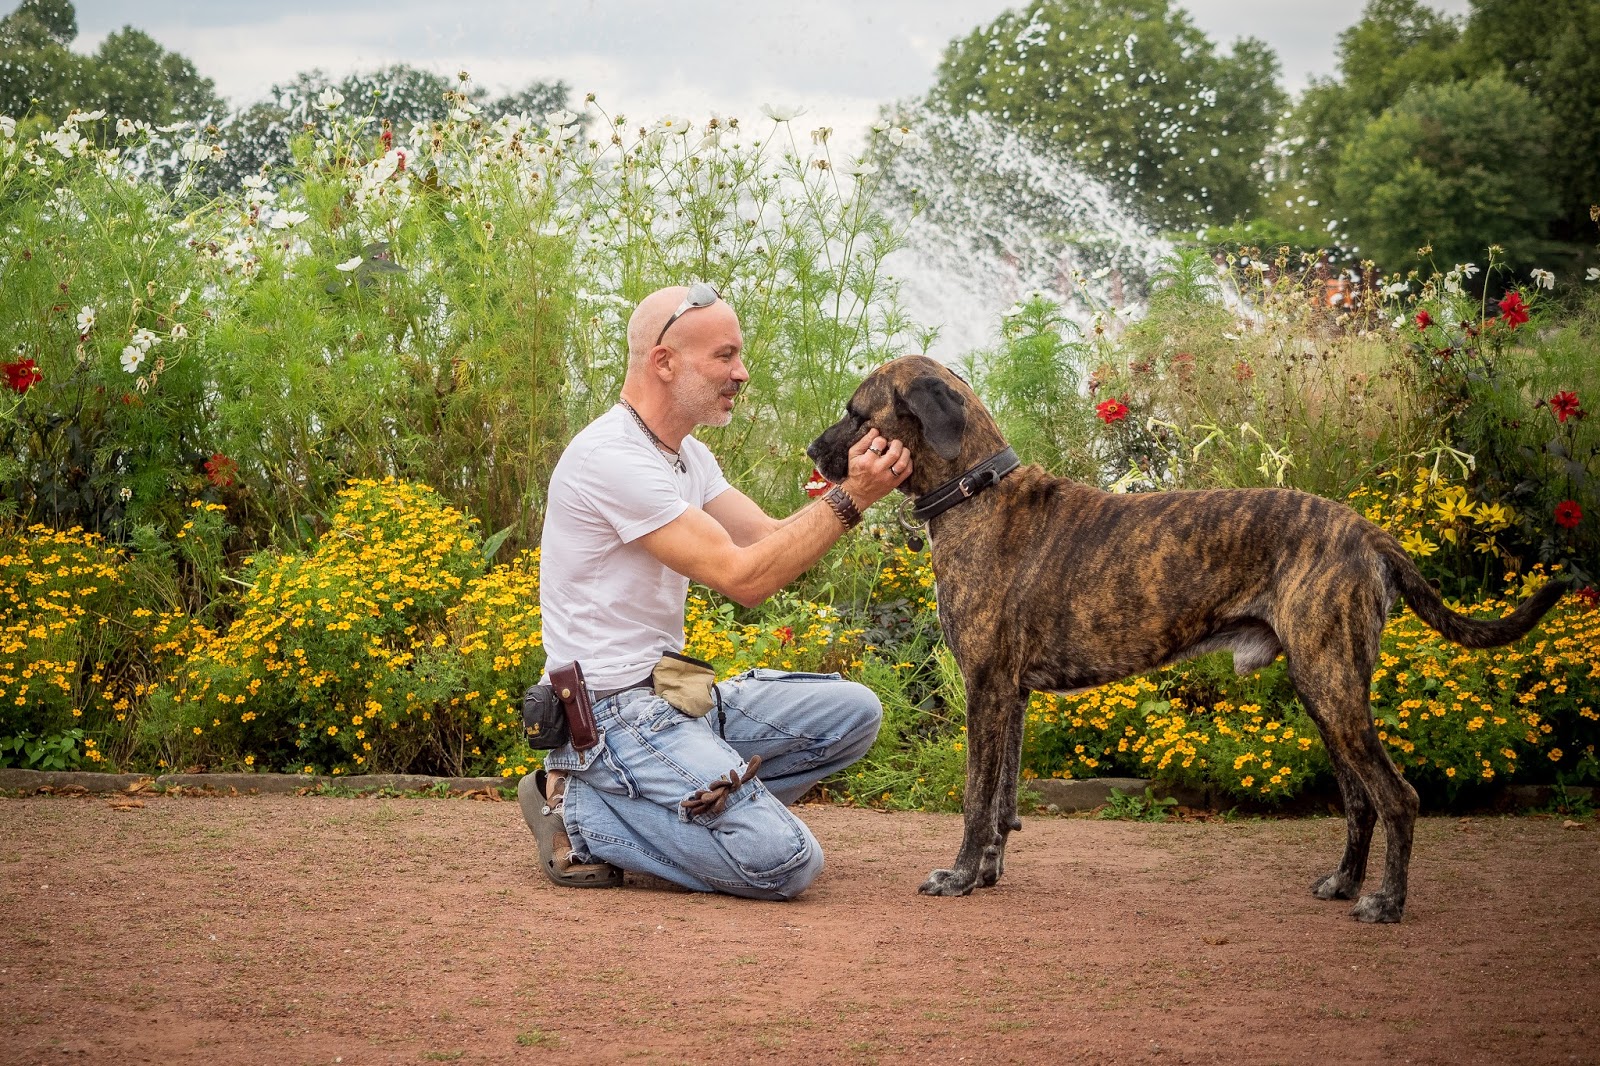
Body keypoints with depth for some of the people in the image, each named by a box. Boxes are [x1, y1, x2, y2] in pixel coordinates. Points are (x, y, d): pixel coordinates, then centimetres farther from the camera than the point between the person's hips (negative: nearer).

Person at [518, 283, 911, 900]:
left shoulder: (688, 456, 13)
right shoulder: (611, 457, -19)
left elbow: (771, 541, 9)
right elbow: (743, 578, -20)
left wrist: (859, 485, -5)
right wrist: (849, 500, -16)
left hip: (674, 697, 10)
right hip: (614, 711, -10)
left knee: (854, 713, 4)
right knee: (785, 861, -21)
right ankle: (581, 810, -5)